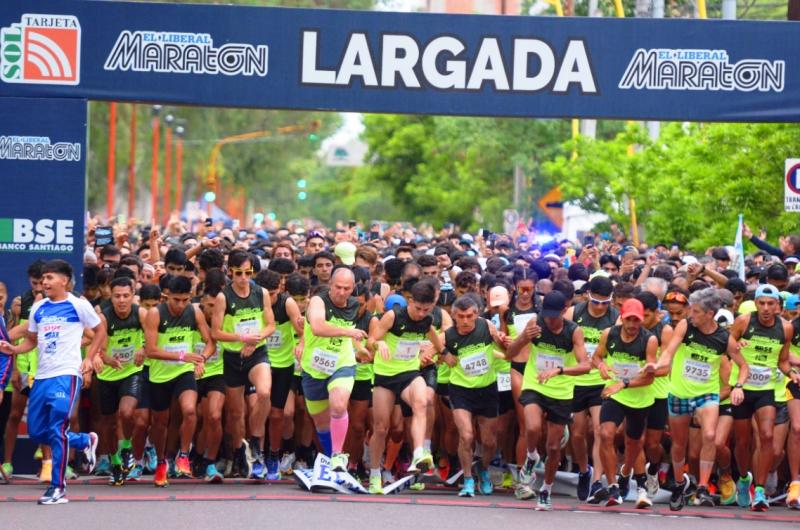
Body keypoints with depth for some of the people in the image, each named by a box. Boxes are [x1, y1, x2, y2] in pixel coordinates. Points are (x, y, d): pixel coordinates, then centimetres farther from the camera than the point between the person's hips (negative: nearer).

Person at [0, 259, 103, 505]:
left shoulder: (78, 305, -3)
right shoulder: (38, 308, 12)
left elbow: (100, 331, 8)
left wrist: (89, 358, -3)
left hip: (67, 375, -7)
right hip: (42, 376, 7)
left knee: (58, 430, -14)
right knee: (37, 431, 9)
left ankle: (58, 488, -7)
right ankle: (85, 441, 32)